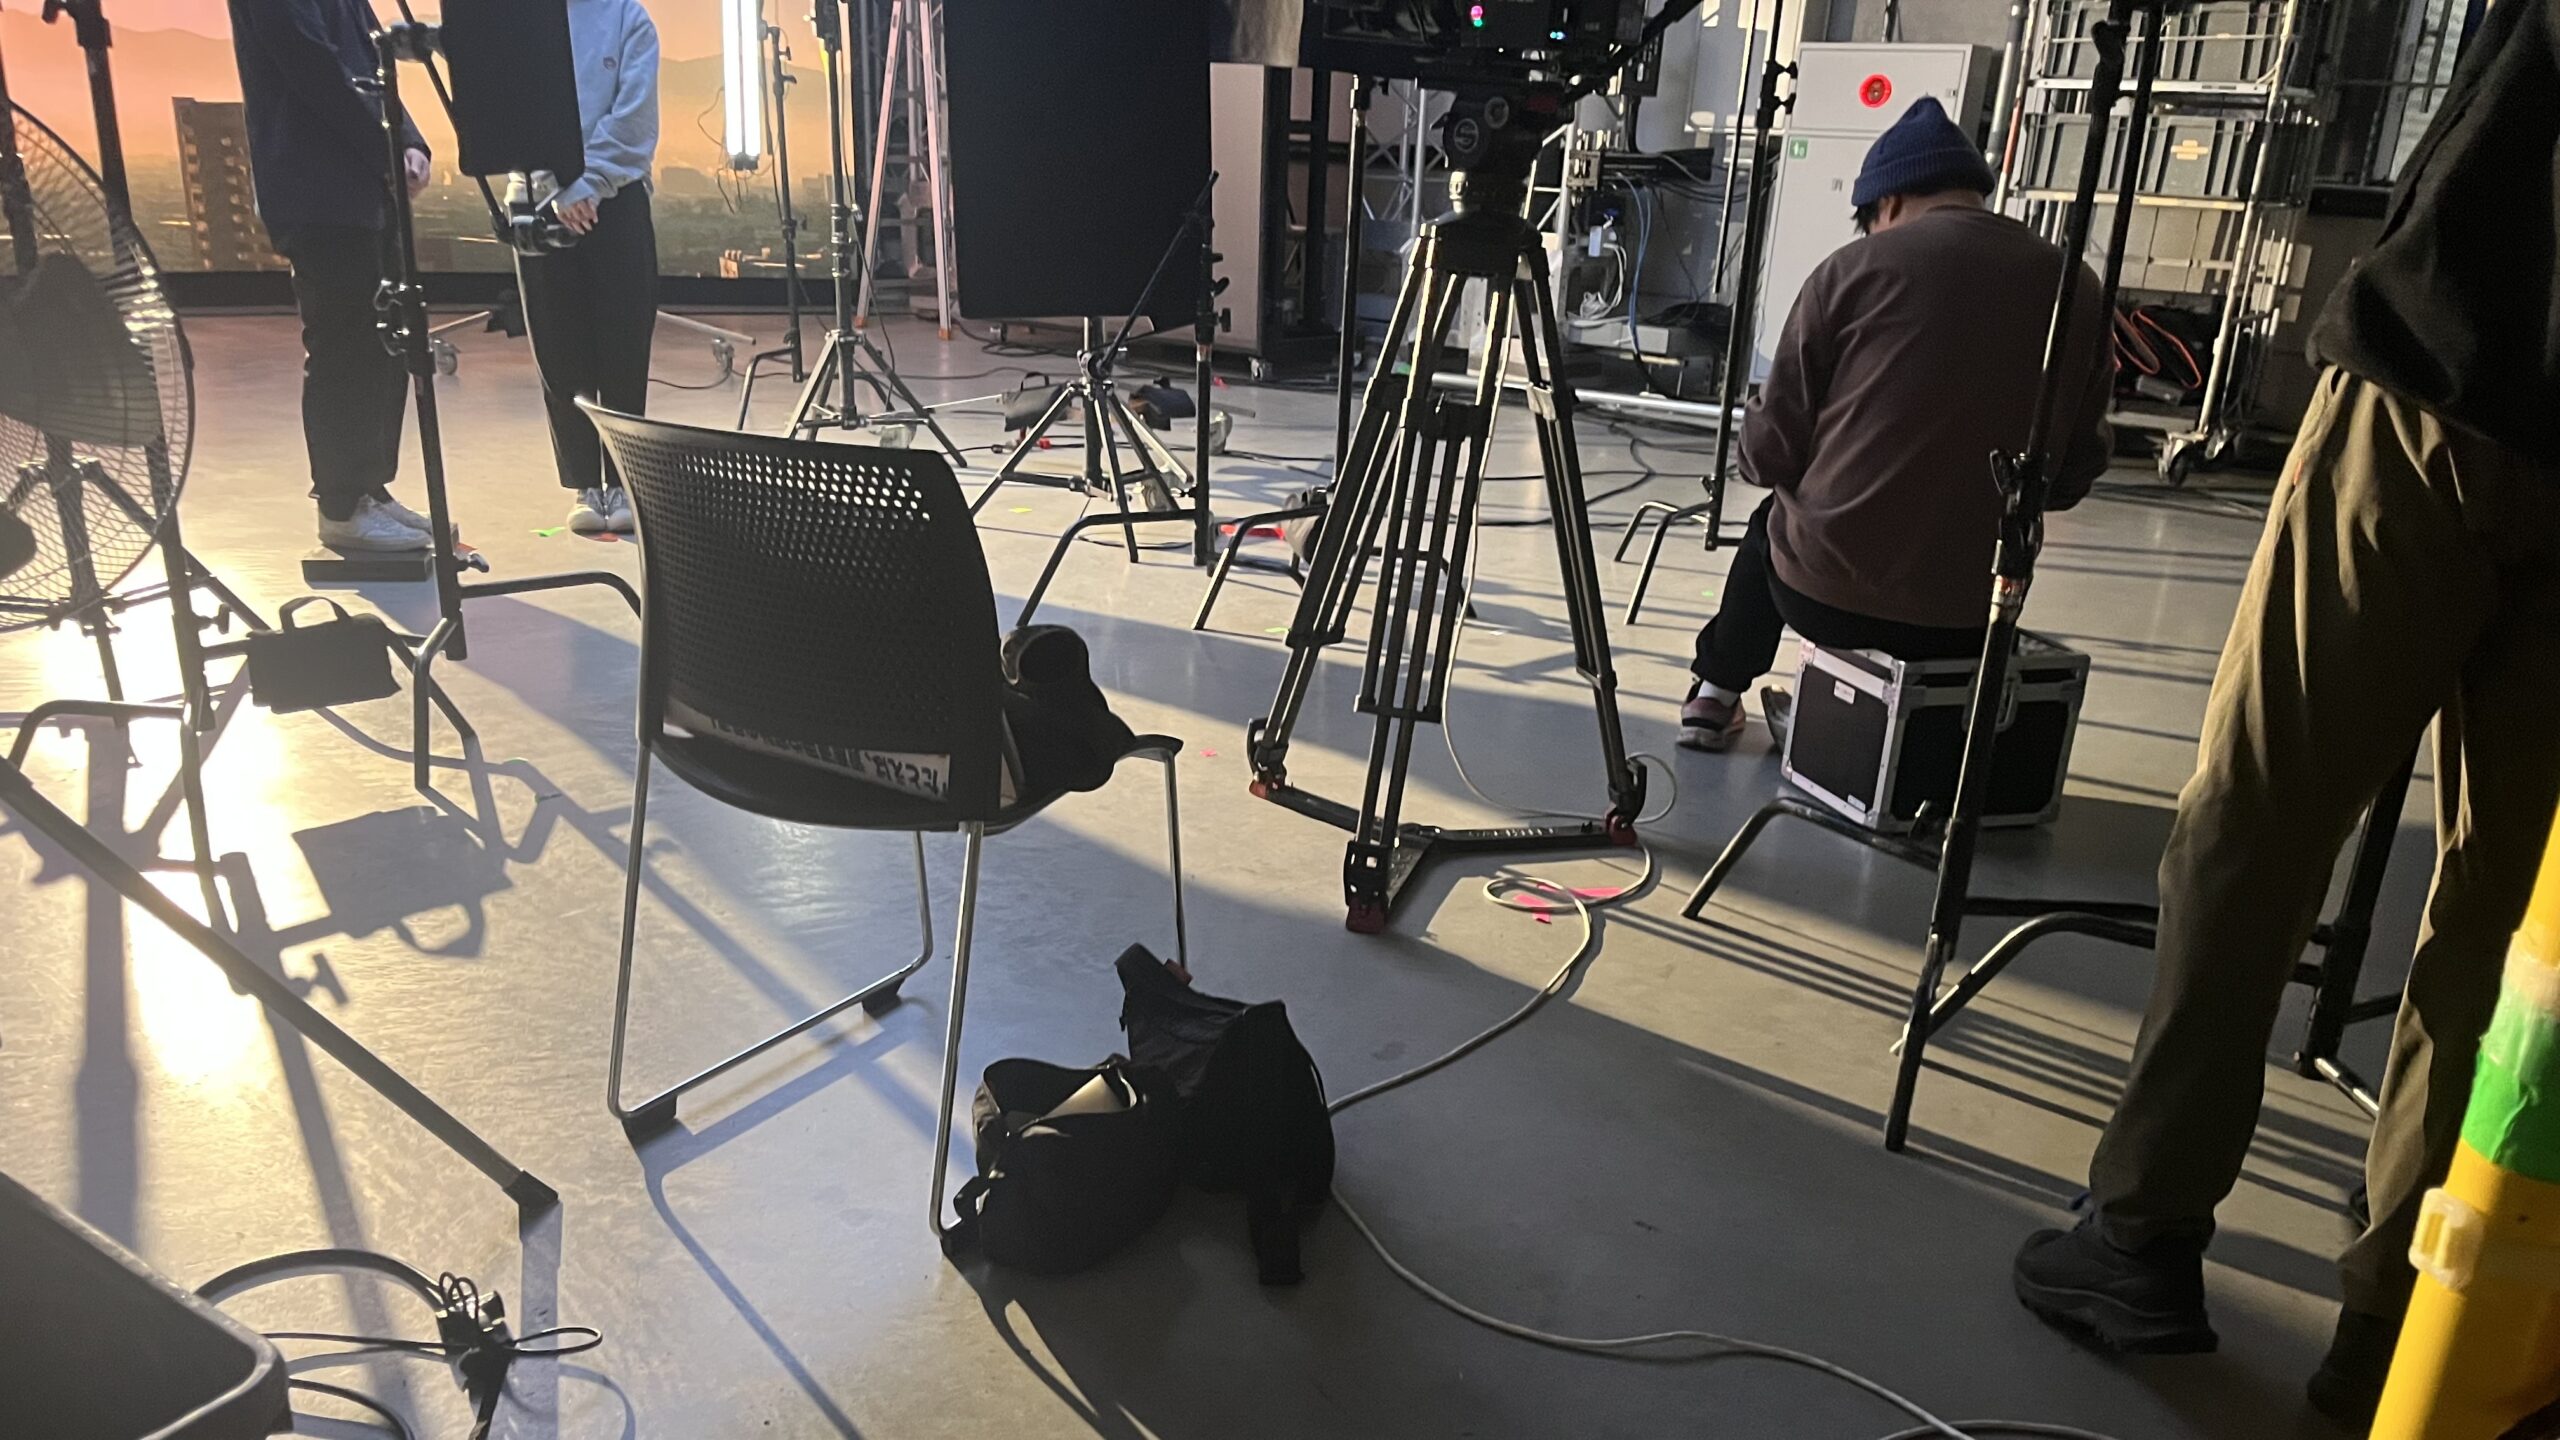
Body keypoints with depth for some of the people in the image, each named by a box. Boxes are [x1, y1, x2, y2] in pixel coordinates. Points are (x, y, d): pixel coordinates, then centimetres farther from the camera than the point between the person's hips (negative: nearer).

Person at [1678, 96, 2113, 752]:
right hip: (1977, 614, 3)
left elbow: (1770, 454, -5)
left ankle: (1717, 693, 39)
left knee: (1775, 521, 31)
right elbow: (2073, 476, 6)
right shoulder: (2076, 288, 1)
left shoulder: (1852, 268, -8)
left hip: (1826, 594, -2)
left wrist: (1756, 439, 18)